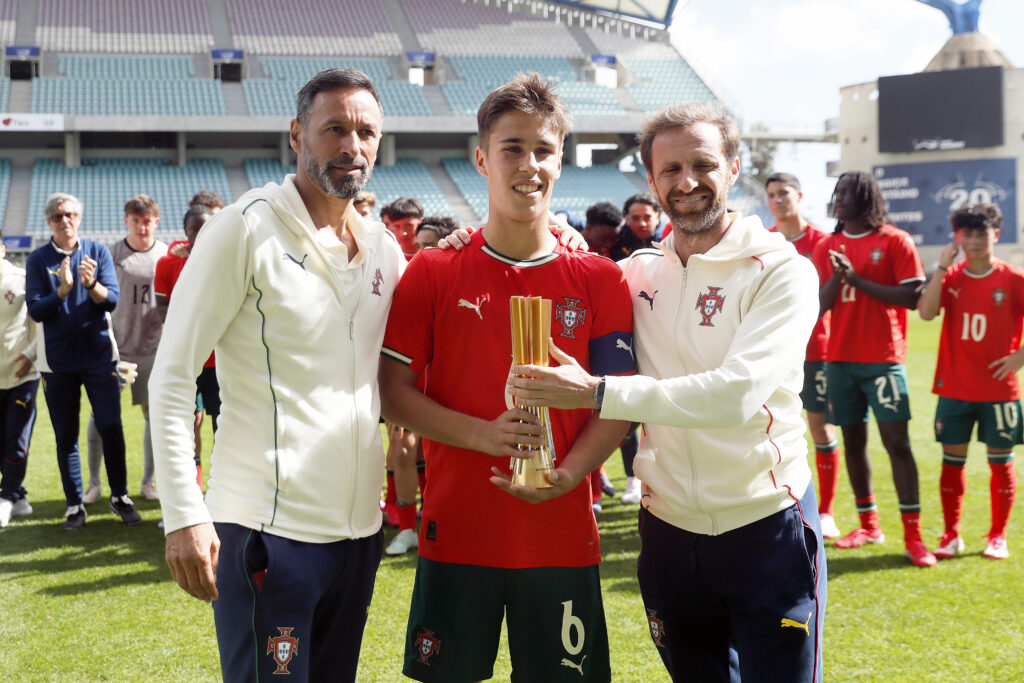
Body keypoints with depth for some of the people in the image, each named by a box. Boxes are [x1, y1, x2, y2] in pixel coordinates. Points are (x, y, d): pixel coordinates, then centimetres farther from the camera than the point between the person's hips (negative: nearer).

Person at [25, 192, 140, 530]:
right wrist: (62, 290, -21)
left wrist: (92, 285, -25)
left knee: (111, 428, -3)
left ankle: (120, 496, 12)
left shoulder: (98, 252, 2)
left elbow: (112, 299, -5)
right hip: (58, 359, 0)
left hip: (98, 353, 0)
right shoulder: (38, 259, 2)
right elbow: (35, 311, -5)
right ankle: (74, 504, 15)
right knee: (65, 436, 6)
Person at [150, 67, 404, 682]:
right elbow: (172, 377, -10)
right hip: (267, 528, -6)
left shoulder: (384, 249, 10)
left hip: (360, 523, 6)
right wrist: (184, 514, -16)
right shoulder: (247, 228, -8)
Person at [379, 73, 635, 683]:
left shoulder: (600, 281, 2)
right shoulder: (435, 272, 1)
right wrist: (482, 434, -17)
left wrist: (565, 476, -16)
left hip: (562, 535, 1)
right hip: (457, 533, 0)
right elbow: (394, 390, -1)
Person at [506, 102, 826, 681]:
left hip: (766, 529, -4)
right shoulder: (637, 273, 4)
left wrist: (597, 392, -29)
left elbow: (737, 393, -24)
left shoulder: (781, 270, -10)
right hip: (669, 528, 5)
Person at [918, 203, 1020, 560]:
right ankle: (951, 535, 16)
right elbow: (926, 312, -14)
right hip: (954, 388, 2)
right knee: (952, 460, 5)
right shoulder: (951, 276, 3)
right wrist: (942, 266, -16)